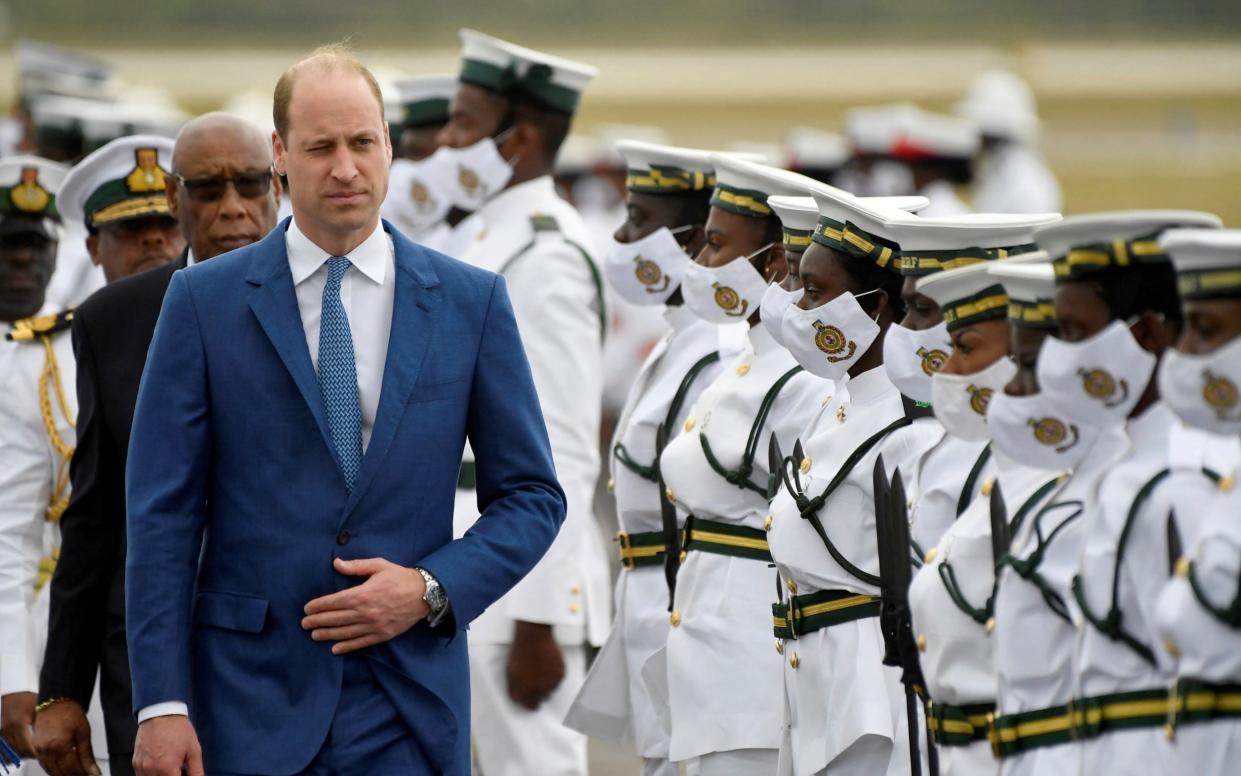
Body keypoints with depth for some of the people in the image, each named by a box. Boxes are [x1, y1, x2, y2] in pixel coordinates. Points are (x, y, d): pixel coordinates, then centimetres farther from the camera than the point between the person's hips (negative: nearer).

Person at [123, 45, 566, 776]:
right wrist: (162, 702, -8)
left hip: (411, 710, 1)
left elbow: (534, 495, 9)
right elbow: (163, 511, -1)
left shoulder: (472, 300, 6)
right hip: (252, 696, -1)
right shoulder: (205, 299, 2)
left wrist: (433, 590, -8)